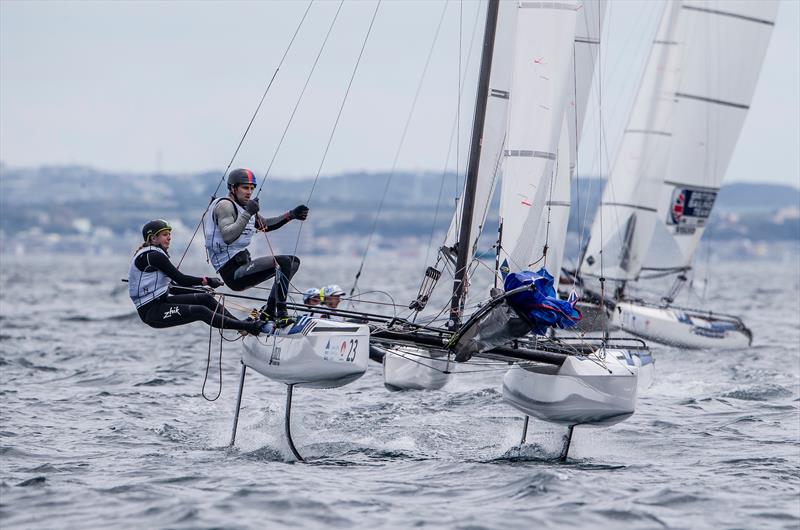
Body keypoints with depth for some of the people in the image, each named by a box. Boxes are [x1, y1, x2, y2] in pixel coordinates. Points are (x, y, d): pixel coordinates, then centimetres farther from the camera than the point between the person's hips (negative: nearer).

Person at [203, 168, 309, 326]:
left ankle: (268, 311, 9)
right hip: (232, 271, -10)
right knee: (282, 262, -24)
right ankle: (281, 315, -24)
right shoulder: (224, 205, -10)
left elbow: (265, 225, 33)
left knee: (293, 261, 16)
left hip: (242, 267, 10)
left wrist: (291, 215, 22)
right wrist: (247, 214, -29)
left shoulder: (242, 207, 18)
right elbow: (227, 237, -27)